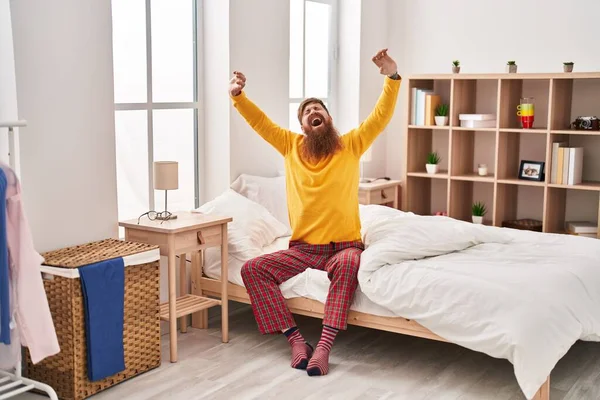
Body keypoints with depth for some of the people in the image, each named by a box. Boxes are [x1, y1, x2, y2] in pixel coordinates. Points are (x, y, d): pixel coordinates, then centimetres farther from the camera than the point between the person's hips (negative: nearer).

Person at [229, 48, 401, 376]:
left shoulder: (351, 145, 3)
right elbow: (260, 121, 2)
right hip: (303, 247, 3)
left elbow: (381, 116, -7)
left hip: (344, 245, -3)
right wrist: (238, 96, -15)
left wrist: (392, 78, -19)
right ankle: (296, 340, -18)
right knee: (252, 269, -15)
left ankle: (323, 347, -33)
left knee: (348, 264, -38)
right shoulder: (292, 146, 8)